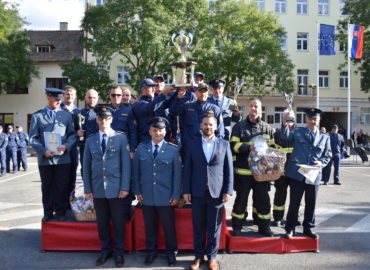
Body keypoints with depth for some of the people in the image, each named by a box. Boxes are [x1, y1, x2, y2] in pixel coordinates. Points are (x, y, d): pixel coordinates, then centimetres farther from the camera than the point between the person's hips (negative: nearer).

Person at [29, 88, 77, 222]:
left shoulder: (66, 115, 9)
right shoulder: (37, 116, 5)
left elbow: (72, 134, 7)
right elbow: (33, 137, 2)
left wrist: (66, 146, -11)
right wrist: (43, 151, -13)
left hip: (63, 158, 1)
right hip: (45, 158, 0)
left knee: (62, 187, 4)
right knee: (47, 188, 10)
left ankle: (60, 212, 17)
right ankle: (48, 213, 21)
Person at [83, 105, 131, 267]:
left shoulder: (121, 138, 0)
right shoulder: (90, 140, 8)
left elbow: (126, 164, -4)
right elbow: (86, 166, 8)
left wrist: (125, 187, -9)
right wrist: (87, 189, 3)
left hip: (116, 188, -2)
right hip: (97, 188, 3)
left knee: (118, 222, 6)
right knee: (102, 222, 12)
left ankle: (119, 252, 21)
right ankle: (106, 249, 29)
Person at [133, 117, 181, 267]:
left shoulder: (173, 150, -2)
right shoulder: (141, 149, 5)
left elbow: (177, 174, -3)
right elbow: (136, 172, 6)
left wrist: (176, 195, -6)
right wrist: (137, 191, 1)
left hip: (166, 197, -2)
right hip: (146, 197, 2)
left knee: (169, 226, 9)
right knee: (150, 226, 13)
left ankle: (171, 253, 27)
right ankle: (151, 252, 30)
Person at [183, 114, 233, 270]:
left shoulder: (224, 144, 5)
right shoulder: (192, 144, 6)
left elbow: (228, 169, 3)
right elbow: (187, 169, 4)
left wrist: (228, 191, -4)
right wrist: (186, 191, -1)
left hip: (217, 192, 0)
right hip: (197, 193, 1)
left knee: (214, 227, 7)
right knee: (198, 227, 9)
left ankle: (212, 256, 21)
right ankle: (198, 256, 23)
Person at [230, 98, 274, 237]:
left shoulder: (267, 128, 9)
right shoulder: (239, 126, 2)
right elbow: (233, 145, -6)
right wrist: (249, 148, -19)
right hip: (243, 171, -2)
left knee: (263, 199, 8)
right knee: (241, 199, 7)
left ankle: (264, 227, 24)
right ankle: (237, 227, 20)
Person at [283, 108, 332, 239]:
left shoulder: (325, 137, 12)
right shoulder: (297, 132, 5)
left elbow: (328, 155, 12)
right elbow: (286, 137, -9)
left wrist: (322, 162, -7)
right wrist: (285, 124, -22)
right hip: (297, 174, -2)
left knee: (311, 204, 11)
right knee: (294, 203, 4)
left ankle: (308, 228, 27)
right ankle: (290, 228, 15)